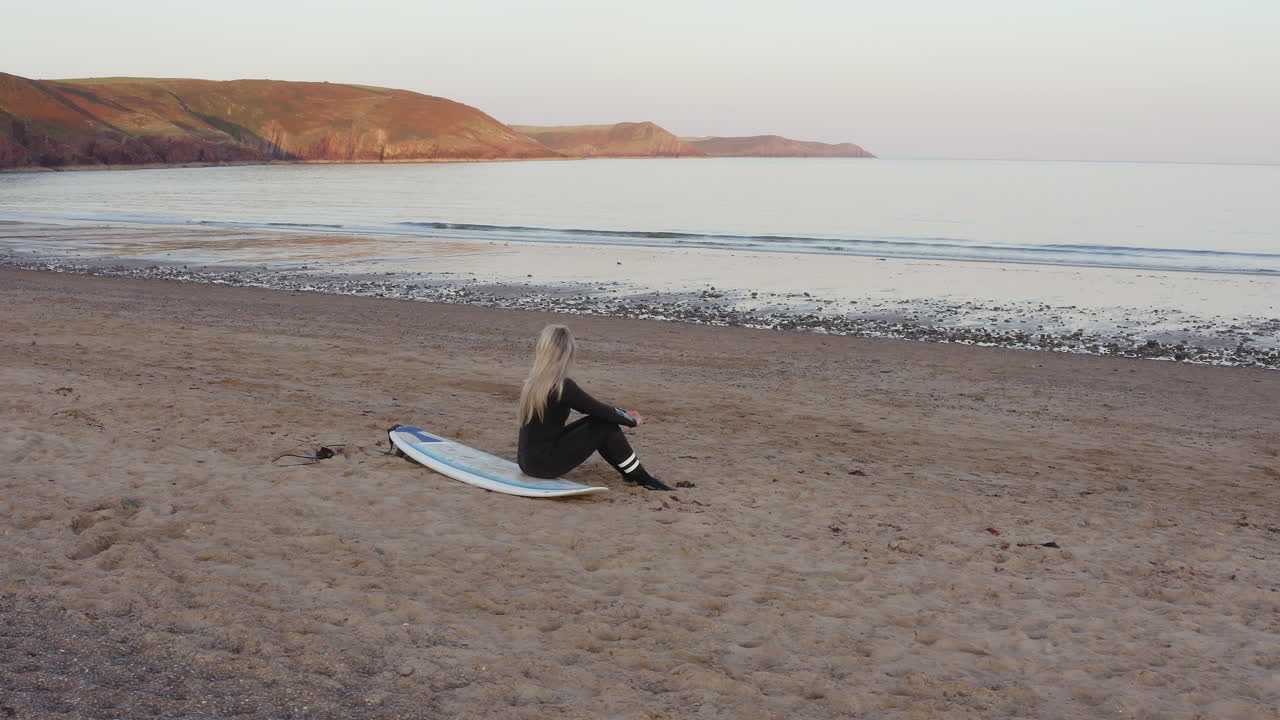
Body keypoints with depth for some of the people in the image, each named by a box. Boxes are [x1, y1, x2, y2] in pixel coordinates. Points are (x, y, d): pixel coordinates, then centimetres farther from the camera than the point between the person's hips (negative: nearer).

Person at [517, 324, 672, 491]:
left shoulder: (533, 381, 7)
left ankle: (631, 474, 20)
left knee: (597, 421, 14)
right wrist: (633, 421, 8)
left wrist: (624, 413, 18)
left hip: (530, 461, 9)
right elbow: (601, 411, -10)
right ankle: (643, 480, 9)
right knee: (606, 427, -3)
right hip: (545, 464, -9)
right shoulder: (562, 387, -20)